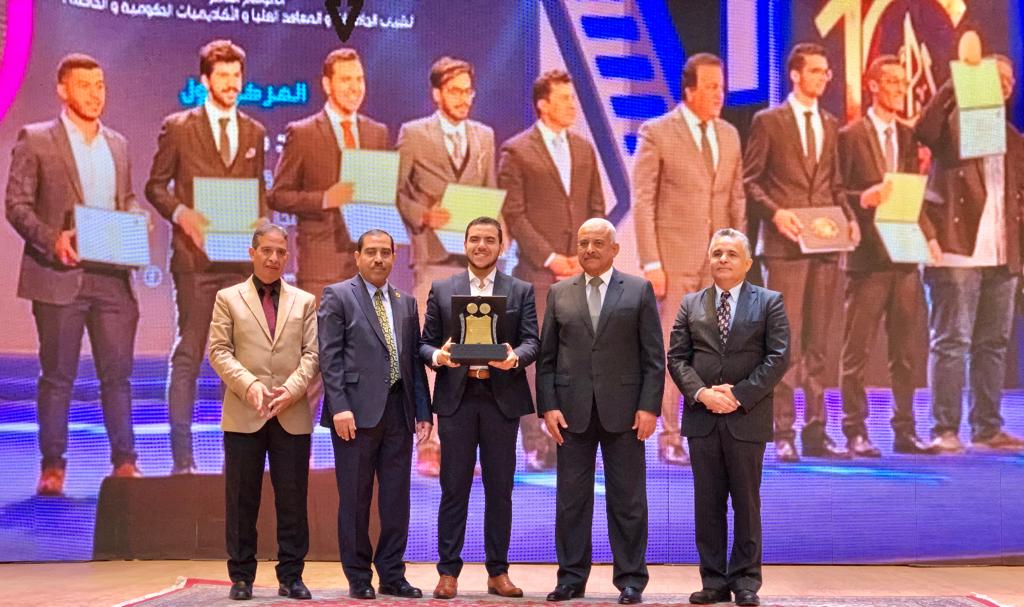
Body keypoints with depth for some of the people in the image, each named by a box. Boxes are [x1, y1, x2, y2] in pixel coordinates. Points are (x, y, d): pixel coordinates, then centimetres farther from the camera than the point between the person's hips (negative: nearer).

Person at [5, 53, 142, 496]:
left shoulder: (118, 144, 16)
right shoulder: (35, 139, 2)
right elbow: (16, 204, -3)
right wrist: (52, 239, -18)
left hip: (111, 276, 4)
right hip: (59, 276, -4)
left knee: (118, 373, 5)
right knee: (57, 376, 4)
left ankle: (124, 461, 14)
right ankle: (52, 466, 13)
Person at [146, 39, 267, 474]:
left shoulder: (255, 133, 13)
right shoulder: (178, 127, 2)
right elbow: (155, 186, 4)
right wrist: (181, 213, -13)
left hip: (242, 259, 4)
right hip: (195, 258, -3)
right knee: (188, 356, -1)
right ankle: (182, 458, 5)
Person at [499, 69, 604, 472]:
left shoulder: (584, 149, 14)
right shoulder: (516, 151, -1)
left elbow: (596, 208, 14)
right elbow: (513, 215, -6)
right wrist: (549, 257, -12)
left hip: (579, 271, 5)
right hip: (536, 271, -4)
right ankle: (535, 445, 2)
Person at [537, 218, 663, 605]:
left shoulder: (639, 290, 4)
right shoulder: (559, 293, 10)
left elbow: (653, 356, 1)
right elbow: (546, 357, 8)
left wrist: (649, 407, -7)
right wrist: (547, 406, -2)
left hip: (623, 409, -2)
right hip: (572, 410, 2)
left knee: (627, 499, 3)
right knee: (571, 498, 5)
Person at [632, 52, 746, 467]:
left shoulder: (730, 135, 12)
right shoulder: (657, 133, -4)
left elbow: (737, 199, 15)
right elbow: (642, 202, -6)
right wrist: (651, 263, -12)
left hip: (719, 260, 5)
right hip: (675, 257, -5)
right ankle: (669, 439, 9)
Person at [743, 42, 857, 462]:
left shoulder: (830, 124, 17)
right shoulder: (768, 121, 1)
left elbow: (834, 184, 20)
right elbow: (749, 179, -2)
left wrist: (849, 218, 3)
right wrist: (774, 212, -16)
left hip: (825, 246, 5)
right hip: (785, 244, -5)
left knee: (817, 343, 8)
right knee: (786, 343, -5)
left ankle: (816, 432, 13)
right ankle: (783, 434, 1)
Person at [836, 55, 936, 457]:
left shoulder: (908, 137, 15)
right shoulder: (850, 135, -2)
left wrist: (928, 235, 2)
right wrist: (863, 199, -21)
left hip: (905, 254, 6)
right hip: (868, 256, -5)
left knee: (905, 351, 9)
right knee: (857, 349, -1)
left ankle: (905, 430, 17)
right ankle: (855, 432, 5)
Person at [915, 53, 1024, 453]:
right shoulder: (953, 123, 1)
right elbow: (923, 130, -23)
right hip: (957, 253, -6)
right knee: (951, 342, -6)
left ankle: (987, 428, 15)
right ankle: (945, 430, -2)